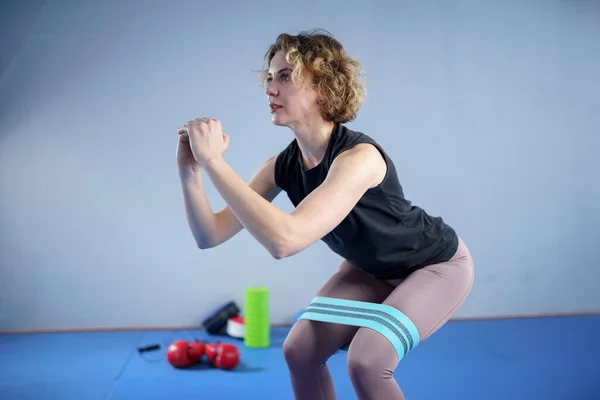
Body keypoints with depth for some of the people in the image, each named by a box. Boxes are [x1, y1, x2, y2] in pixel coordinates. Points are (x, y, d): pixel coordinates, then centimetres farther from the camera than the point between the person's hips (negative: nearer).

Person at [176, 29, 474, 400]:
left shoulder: (359, 156, -37)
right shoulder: (282, 166, -15)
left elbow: (284, 239, -50)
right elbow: (210, 235, -14)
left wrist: (213, 160, -46)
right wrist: (191, 171, -31)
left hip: (438, 263, -7)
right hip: (373, 268, 7)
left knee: (366, 360, -25)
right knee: (299, 351, -2)